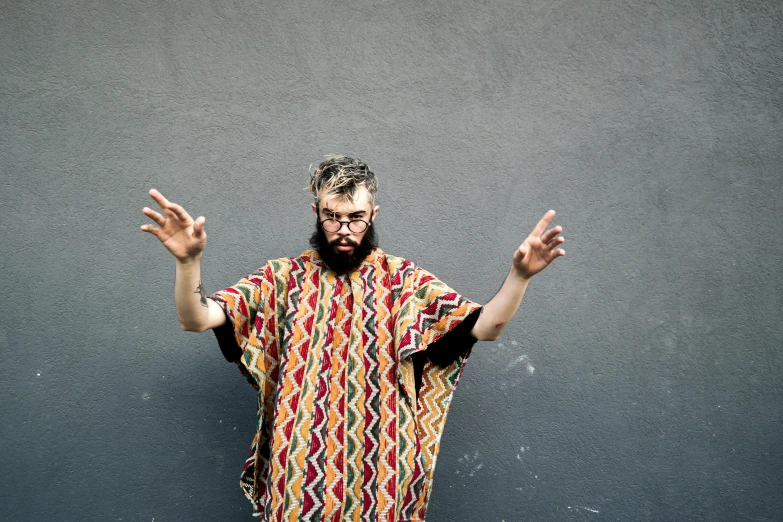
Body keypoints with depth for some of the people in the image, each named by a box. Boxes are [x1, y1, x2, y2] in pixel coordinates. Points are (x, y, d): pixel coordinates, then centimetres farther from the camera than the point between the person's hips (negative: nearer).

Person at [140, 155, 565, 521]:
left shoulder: (403, 279, 1)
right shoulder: (283, 277, 0)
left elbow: (484, 327, -7)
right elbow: (194, 320, -8)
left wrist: (518, 275, -25)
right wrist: (188, 261, -27)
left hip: (381, 474, 0)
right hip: (300, 475, 0)